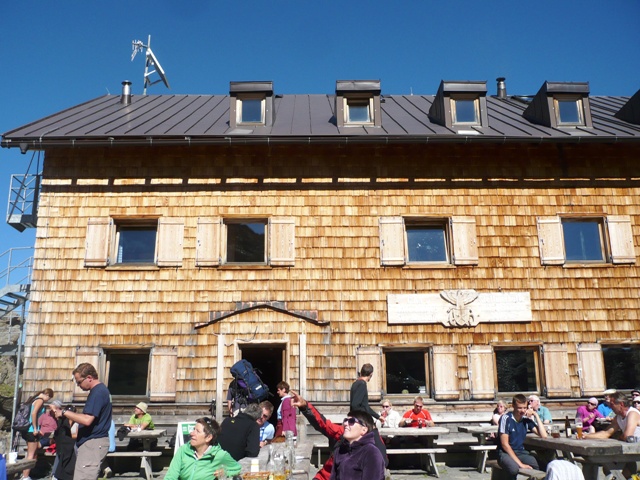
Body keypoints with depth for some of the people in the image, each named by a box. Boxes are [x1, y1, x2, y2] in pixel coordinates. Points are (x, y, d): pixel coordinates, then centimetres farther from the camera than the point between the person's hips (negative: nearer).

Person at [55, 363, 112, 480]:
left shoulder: (97, 393, -18)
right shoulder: (101, 390, 16)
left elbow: (87, 420, -25)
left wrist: (65, 412, -14)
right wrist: (72, 414, 10)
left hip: (92, 443, -11)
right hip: (94, 442, 11)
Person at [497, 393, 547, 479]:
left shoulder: (527, 419, 3)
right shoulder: (506, 418, -13)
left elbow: (544, 435, -4)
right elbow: (505, 444, -14)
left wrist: (536, 415, -8)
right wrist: (520, 464, -21)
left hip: (521, 452, 4)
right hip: (505, 453, -4)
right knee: (514, 469, -38)